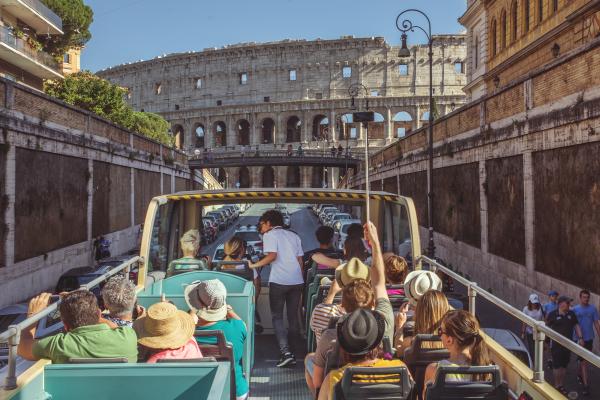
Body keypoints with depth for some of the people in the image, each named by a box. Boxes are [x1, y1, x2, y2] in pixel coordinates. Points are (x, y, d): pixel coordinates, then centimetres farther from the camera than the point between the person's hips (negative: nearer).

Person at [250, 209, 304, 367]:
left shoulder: (270, 235, 1)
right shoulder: (294, 236, 18)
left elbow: (272, 255, -14)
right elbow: (300, 260, 14)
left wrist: (254, 265, -6)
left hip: (279, 281, -5)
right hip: (297, 280, 5)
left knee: (277, 317, 2)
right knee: (293, 316, 14)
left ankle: (286, 352, -12)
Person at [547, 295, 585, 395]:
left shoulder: (571, 314, 4)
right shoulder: (553, 315, -9)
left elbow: (576, 326, 9)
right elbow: (547, 328, -2)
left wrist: (580, 337, -1)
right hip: (557, 344, -4)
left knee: (564, 365, 13)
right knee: (557, 366, 2)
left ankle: (561, 385, 24)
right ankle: (557, 386, 13)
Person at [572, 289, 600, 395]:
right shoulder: (575, 309, -7)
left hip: (589, 338, 3)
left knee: (584, 359, 19)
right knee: (583, 361, -4)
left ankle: (580, 374, 44)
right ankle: (586, 385, -3)